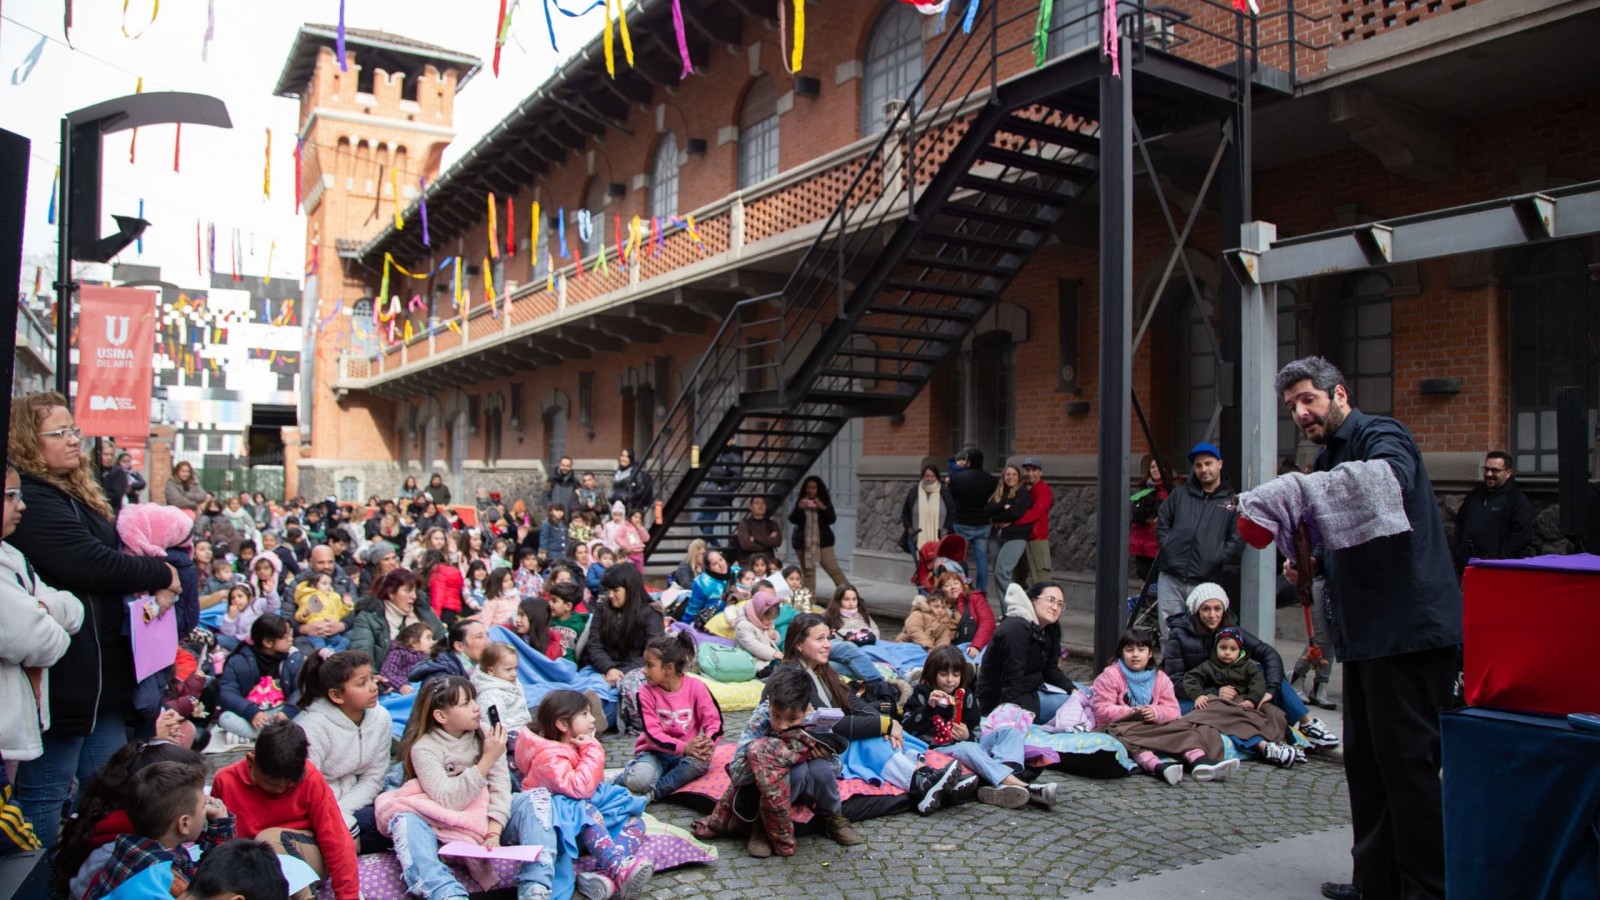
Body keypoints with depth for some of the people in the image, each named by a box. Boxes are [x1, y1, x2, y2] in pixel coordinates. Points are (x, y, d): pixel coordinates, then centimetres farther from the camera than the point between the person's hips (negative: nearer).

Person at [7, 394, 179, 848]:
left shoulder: (76, 494, 15)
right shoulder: (32, 500, -18)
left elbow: (113, 553, 17)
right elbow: (94, 564, -25)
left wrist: (153, 584, -5)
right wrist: (161, 574, -9)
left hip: (103, 668, 10)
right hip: (66, 674, -10)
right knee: (46, 792, 2)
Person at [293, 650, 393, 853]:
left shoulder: (381, 718, -6)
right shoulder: (312, 727, -20)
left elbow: (372, 780, -2)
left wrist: (340, 812, -18)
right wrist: (346, 826, -27)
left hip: (350, 801, 6)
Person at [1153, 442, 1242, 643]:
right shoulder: (1180, 494, 13)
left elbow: (1237, 540, -3)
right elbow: (1162, 522, 16)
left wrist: (1216, 558, -10)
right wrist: (1167, 547, 3)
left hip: (1205, 583, -2)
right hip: (1170, 578, 2)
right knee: (1169, 633, 3)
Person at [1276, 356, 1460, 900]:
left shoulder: (1380, 435, -8)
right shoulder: (1327, 460, 19)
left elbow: (1388, 483, -33)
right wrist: (1309, 564, 6)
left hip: (1409, 627, -10)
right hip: (1366, 632, 10)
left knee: (1407, 760, -5)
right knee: (1365, 759, 15)